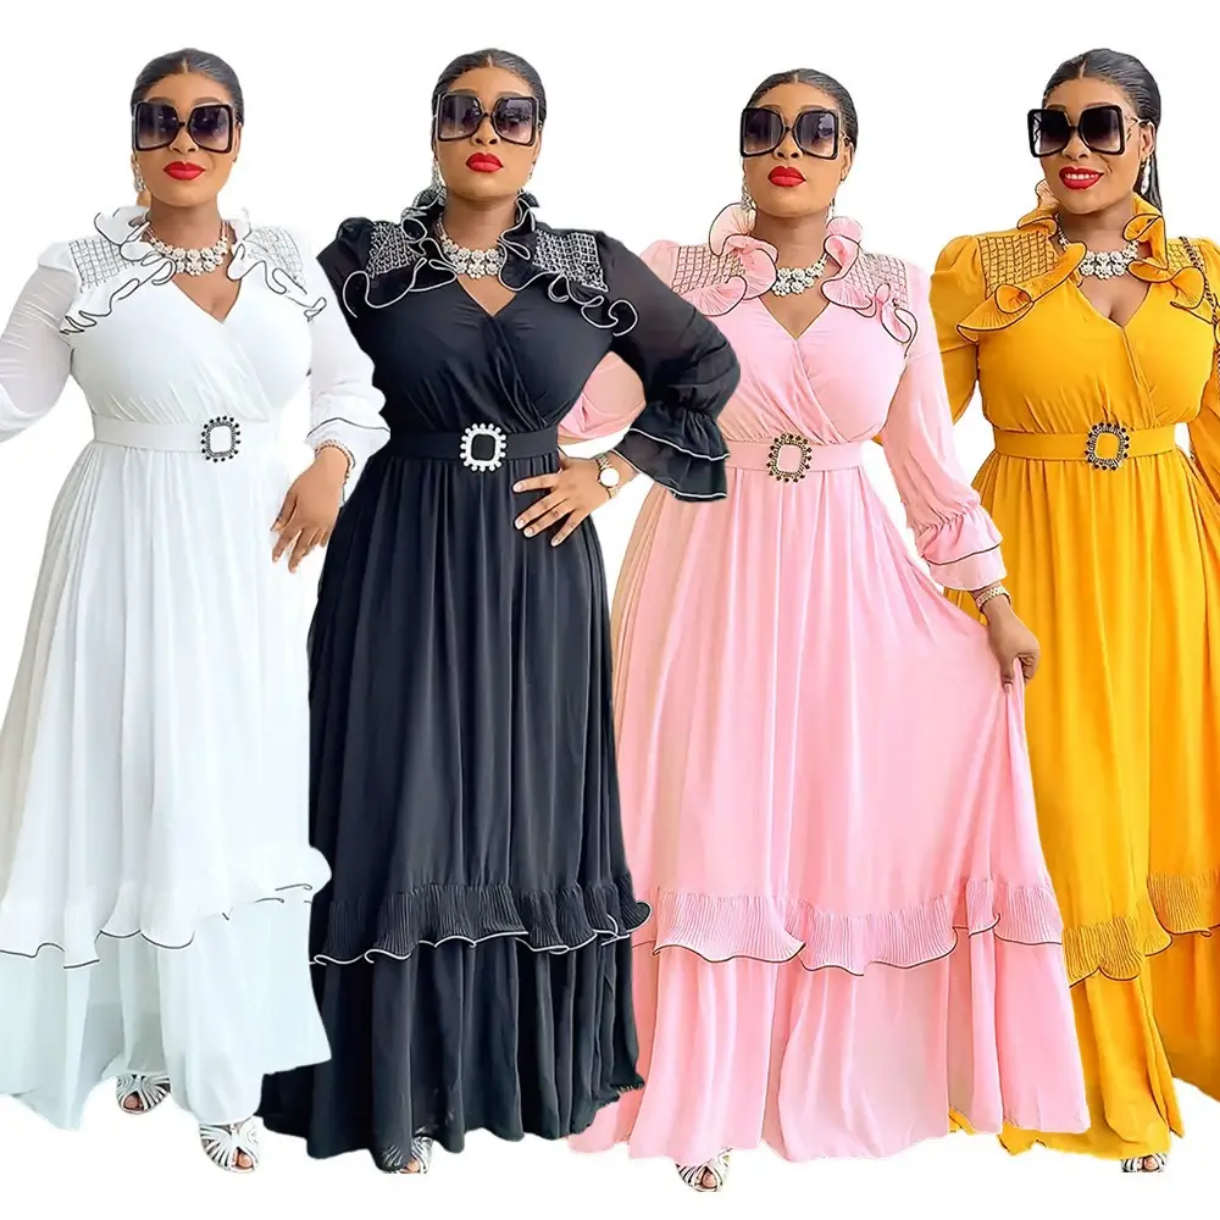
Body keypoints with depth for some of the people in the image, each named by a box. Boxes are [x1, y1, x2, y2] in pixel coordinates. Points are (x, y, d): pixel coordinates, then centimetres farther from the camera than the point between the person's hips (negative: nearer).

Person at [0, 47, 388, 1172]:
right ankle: (142, 1037, 17)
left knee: (241, 792, 6)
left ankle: (217, 1064, 19)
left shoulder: (287, 264, 6)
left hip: (251, 557, 3)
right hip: (133, 555, -3)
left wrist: (333, 465, -1)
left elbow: (351, 382, 16)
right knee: (135, 786, -1)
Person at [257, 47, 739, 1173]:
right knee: (406, 805, 0)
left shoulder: (595, 270, 4)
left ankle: (535, 1069, 23)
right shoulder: (365, 261, 1)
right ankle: (407, 1085, 11)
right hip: (401, 564, -1)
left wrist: (608, 473, 5)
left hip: (537, 564, 2)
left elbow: (707, 368, 12)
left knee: (531, 805, 8)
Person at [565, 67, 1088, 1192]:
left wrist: (993, 599, 8)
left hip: (844, 589, 2)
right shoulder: (677, 277, 1)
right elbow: (585, 402, -5)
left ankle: (830, 1073, 24)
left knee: (845, 820, 3)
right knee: (711, 825, 1)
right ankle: (703, 1099, 16)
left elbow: (928, 459, 8)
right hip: (708, 581, -1)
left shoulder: (896, 290, 5)